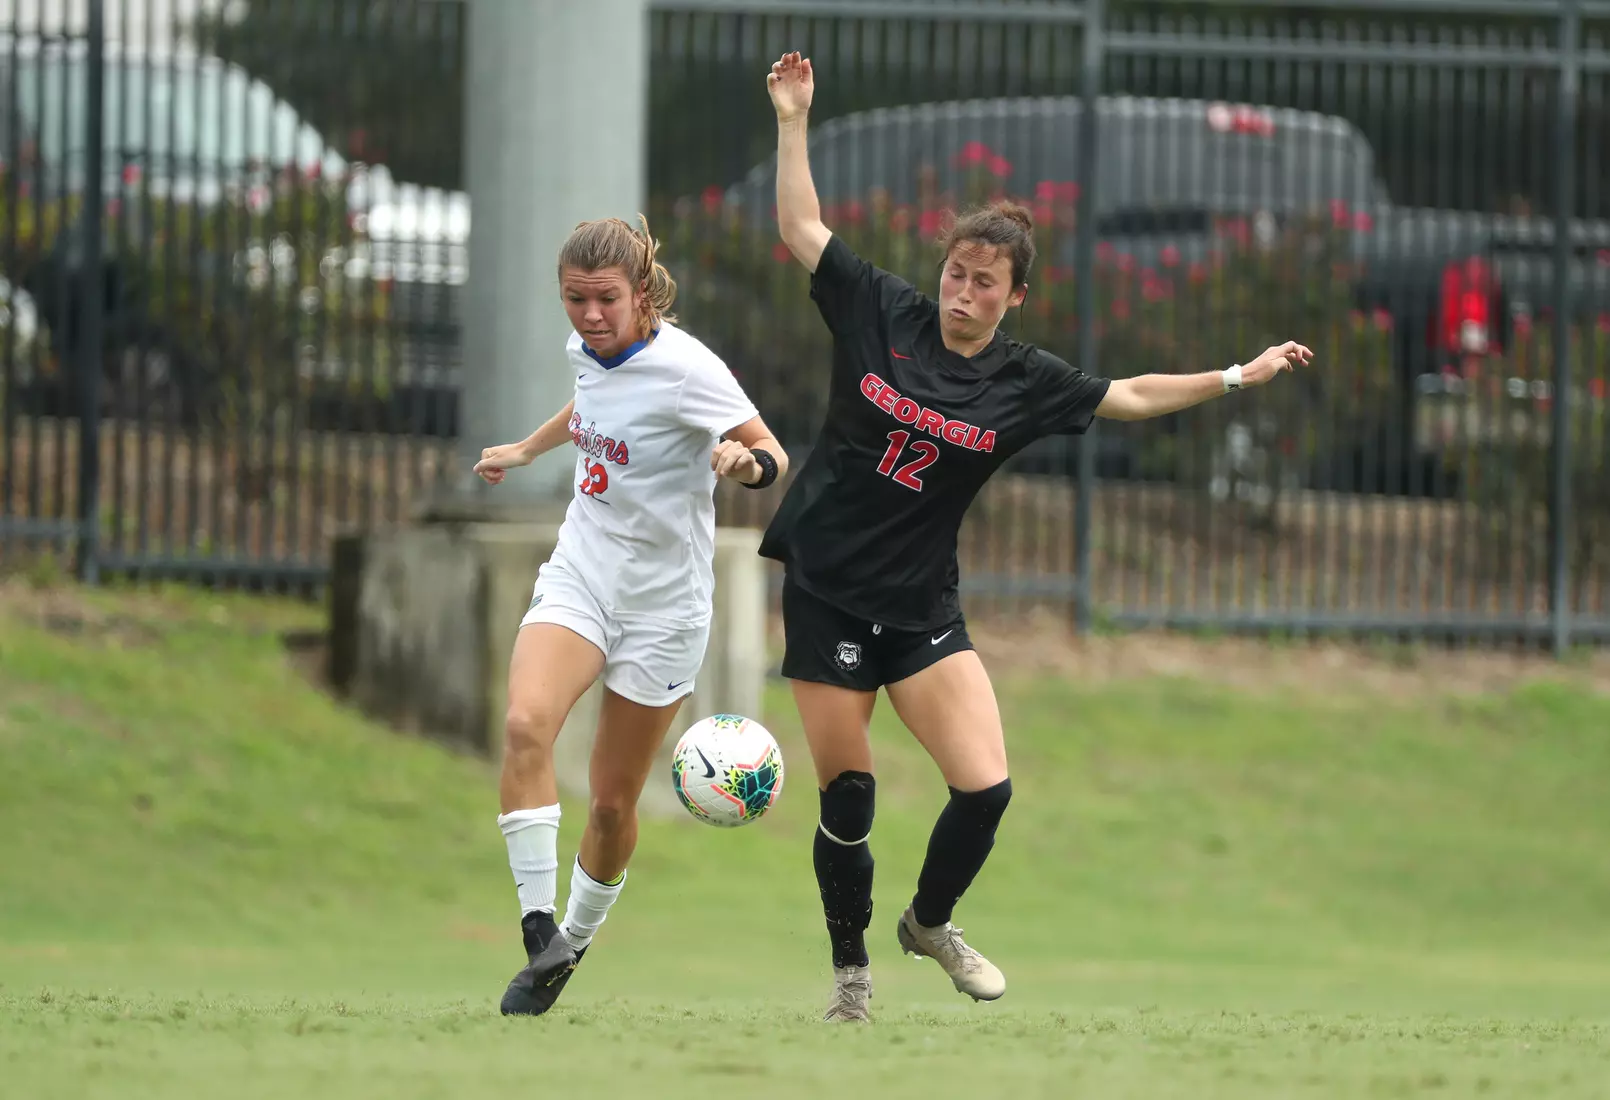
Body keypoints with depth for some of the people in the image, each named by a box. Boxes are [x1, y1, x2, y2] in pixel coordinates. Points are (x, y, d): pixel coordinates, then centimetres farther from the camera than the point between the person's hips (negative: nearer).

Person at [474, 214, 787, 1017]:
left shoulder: (684, 369, -19)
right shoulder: (588, 350, 1)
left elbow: (775, 457, -21)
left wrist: (747, 463, -44)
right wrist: (524, 450, 38)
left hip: (662, 604, -4)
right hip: (579, 577, 4)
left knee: (613, 802, 4)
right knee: (526, 724, -25)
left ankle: (574, 943, 29)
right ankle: (538, 928, -26)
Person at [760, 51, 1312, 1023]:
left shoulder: (1024, 384, 1)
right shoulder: (880, 314, -3)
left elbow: (1127, 396, 12)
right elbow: (803, 230, 4)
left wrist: (1238, 377, 10)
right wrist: (794, 122, -1)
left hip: (922, 607, 2)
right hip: (825, 594, -2)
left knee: (986, 787, -11)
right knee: (848, 798, 0)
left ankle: (931, 922, 18)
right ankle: (851, 971, 21)